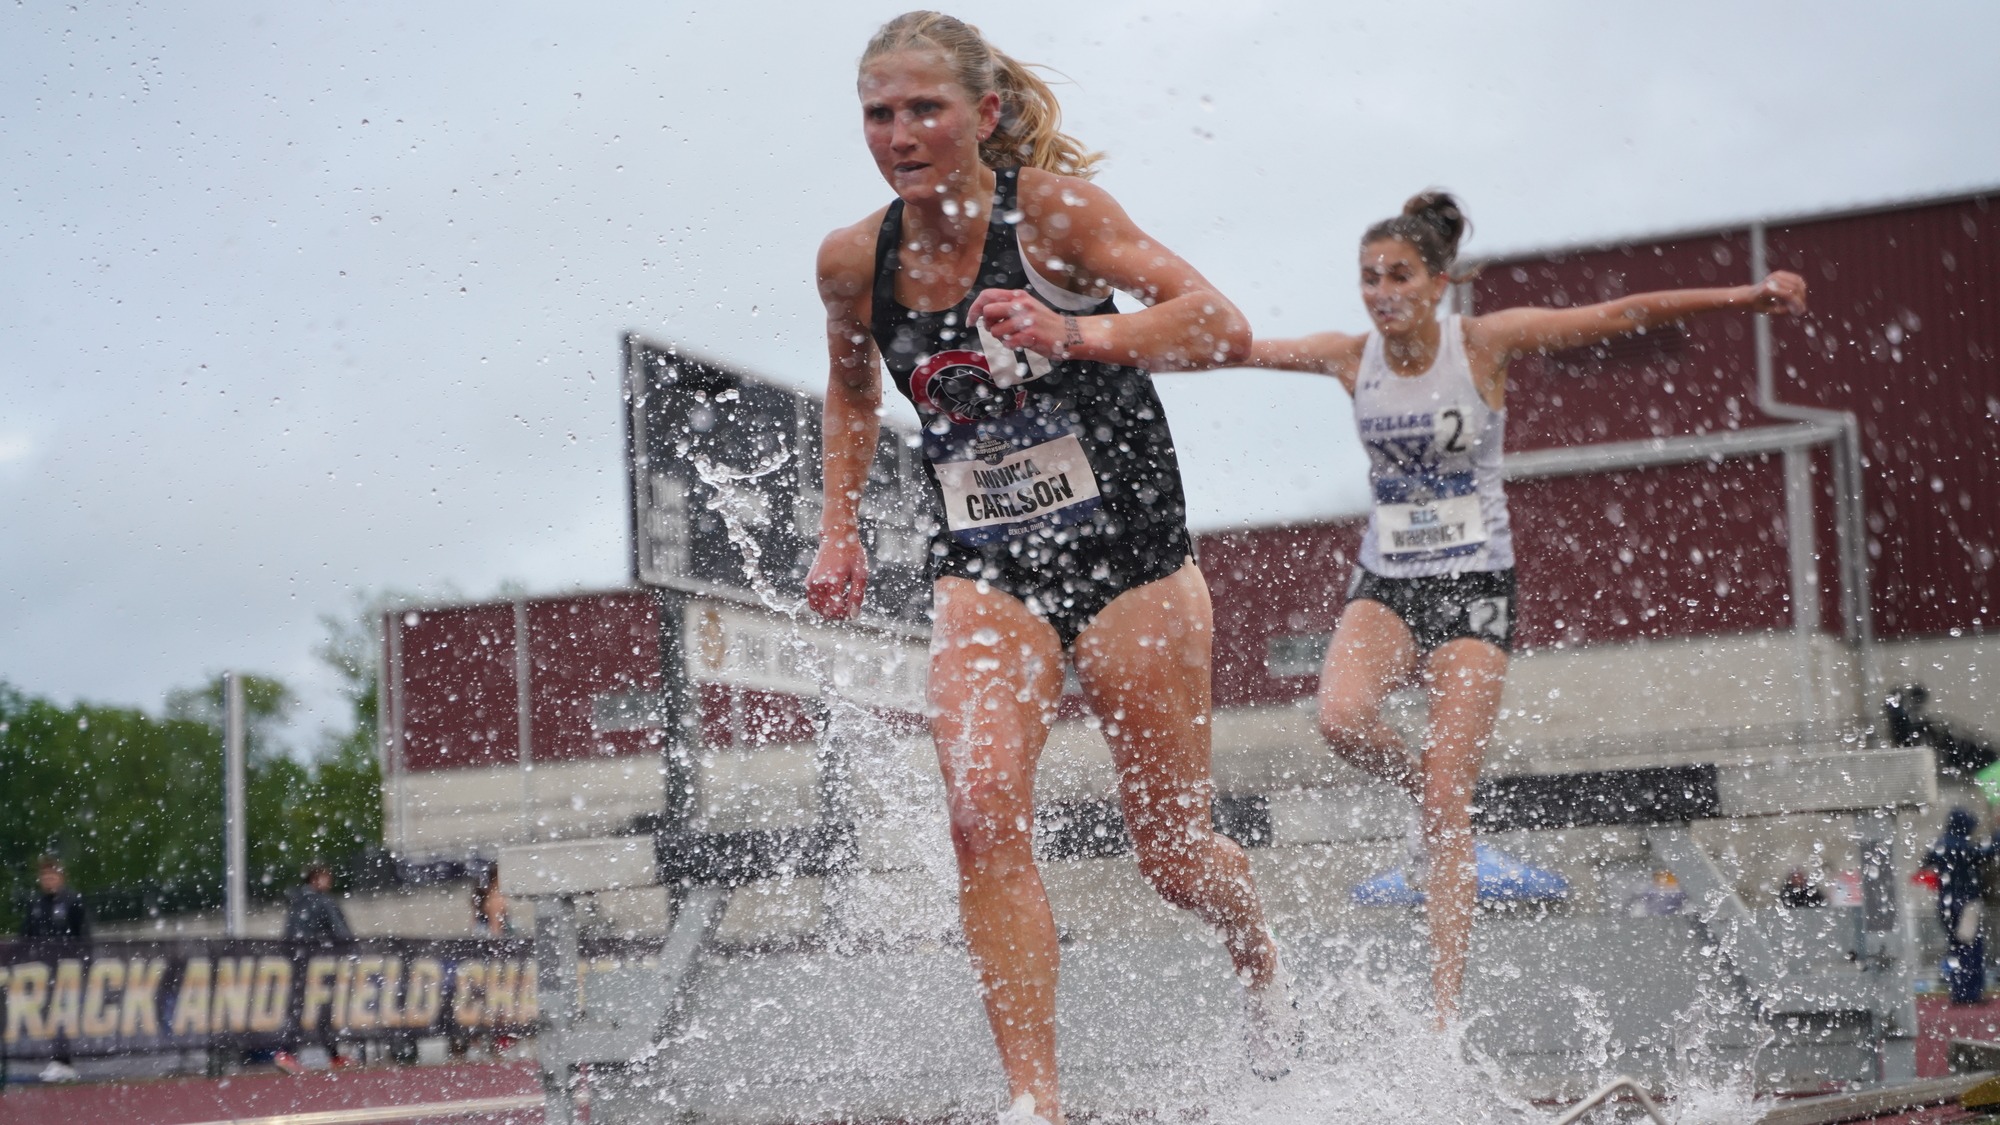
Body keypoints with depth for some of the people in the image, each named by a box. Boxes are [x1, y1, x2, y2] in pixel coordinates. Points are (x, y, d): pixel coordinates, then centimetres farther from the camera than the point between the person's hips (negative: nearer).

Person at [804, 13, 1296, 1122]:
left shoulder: (1053, 208, -14)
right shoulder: (854, 260, 0)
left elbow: (1222, 328, -21)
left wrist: (1078, 335, -36)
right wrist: (840, 529, 12)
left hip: (1125, 551, -3)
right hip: (982, 571, 3)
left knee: (1167, 845, 7)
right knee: (982, 810, -22)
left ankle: (1261, 965, 43)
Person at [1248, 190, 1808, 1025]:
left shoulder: (1485, 344, -7)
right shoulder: (1352, 358, 1)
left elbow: (1618, 316, -8)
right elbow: (1234, 348, 10)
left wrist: (1740, 296, -14)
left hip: (1473, 587, -3)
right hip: (1384, 585, 3)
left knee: (1448, 801, -10)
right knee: (1340, 719, -27)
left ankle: (1444, 1012, -8)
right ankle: (1426, 801, 8)